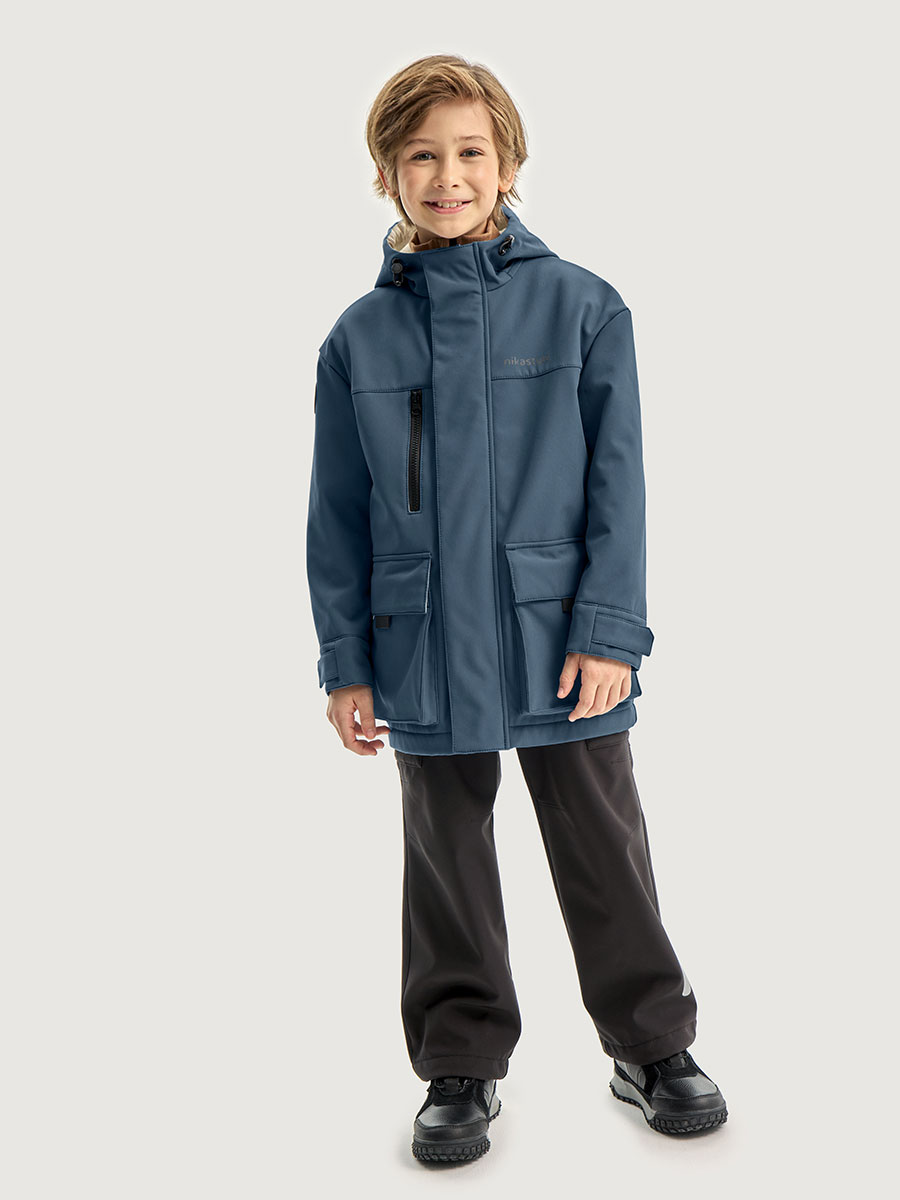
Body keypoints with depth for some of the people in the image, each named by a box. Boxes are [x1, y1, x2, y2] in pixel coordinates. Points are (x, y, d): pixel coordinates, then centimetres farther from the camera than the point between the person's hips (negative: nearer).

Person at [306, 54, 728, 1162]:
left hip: (562, 639, -1)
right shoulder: (359, 337, 3)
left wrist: (610, 631, -9)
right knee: (447, 863, 13)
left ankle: (651, 1046, 31)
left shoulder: (581, 306, -1)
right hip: (424, 650, 2)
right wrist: (345, 661, 2)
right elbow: (337, 516, 5)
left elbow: (617, 479, -2)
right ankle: (463, 1066, 30)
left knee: (604, 852, 10)